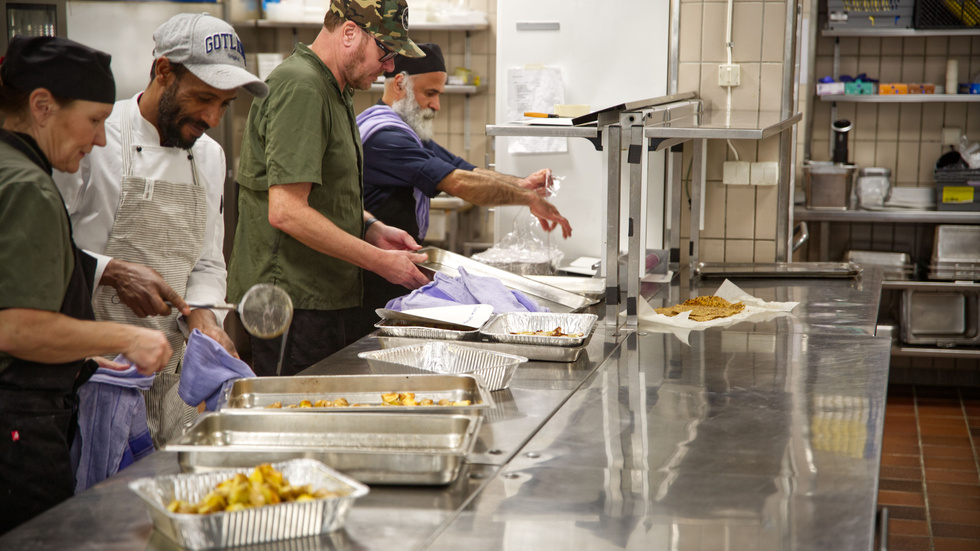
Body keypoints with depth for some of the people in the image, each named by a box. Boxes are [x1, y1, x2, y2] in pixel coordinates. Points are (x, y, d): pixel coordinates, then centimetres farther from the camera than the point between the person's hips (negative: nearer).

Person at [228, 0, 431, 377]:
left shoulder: (333, 89, 17)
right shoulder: (300, 88, -16)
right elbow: (287, 212, -23)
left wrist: (371, 230, 10)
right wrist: (379, 261, -17)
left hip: (319, 299, 10)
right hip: (293, 304, -10)